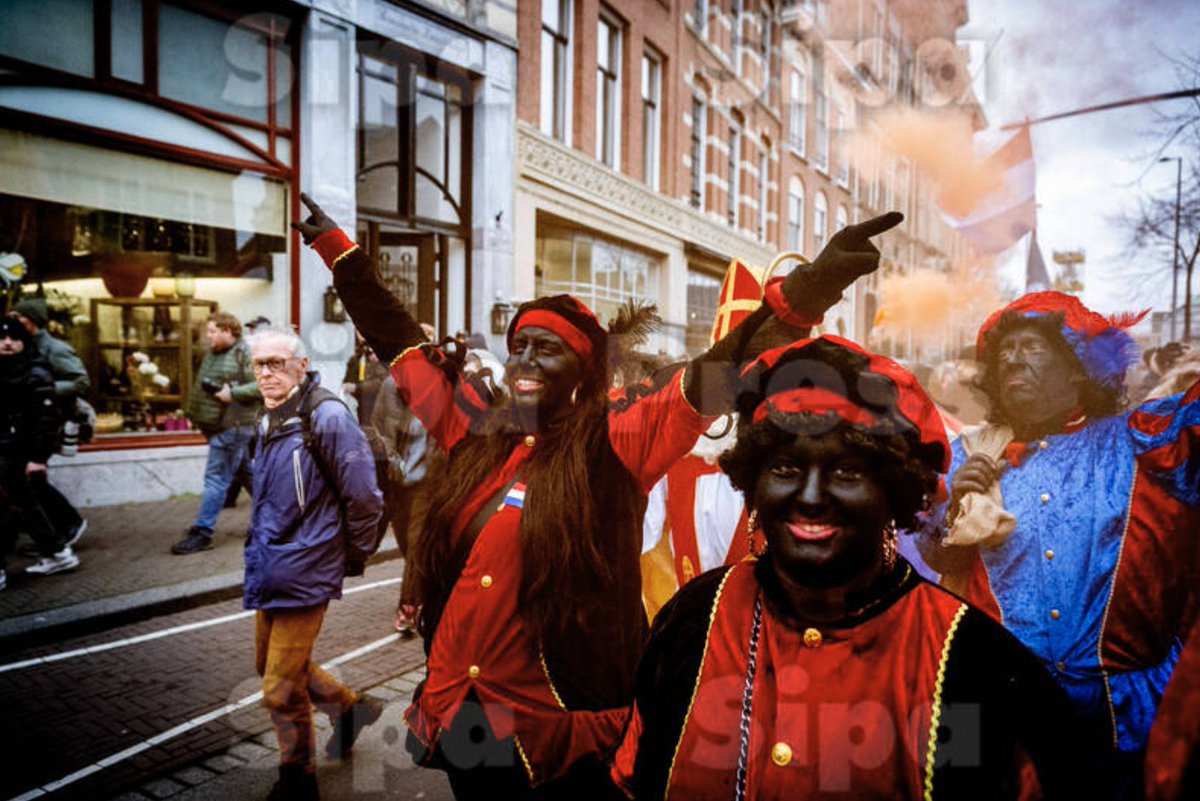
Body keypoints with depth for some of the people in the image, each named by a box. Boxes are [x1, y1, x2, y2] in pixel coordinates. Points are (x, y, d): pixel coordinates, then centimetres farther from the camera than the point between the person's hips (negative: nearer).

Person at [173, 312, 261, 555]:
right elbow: (202, 384, 27)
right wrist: (195, 412, 12)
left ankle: (202, 533, -1)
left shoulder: (245, 353, -12)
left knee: (216, 478, -6)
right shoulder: (212, 353, 15)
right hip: (213, 424, 9)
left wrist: (233, 393, -22)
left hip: (232, 427, -9)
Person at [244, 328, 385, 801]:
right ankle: (351, 707, 43)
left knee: (281, 690, 2)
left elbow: (363, 497, -18)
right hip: (269, 568, 9)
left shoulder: (326, 416, -18)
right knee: (272, 667, 22)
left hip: (303, 572, -9)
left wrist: (354, 558, -8)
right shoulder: (269, 421, 9)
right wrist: (263, 550, 17)